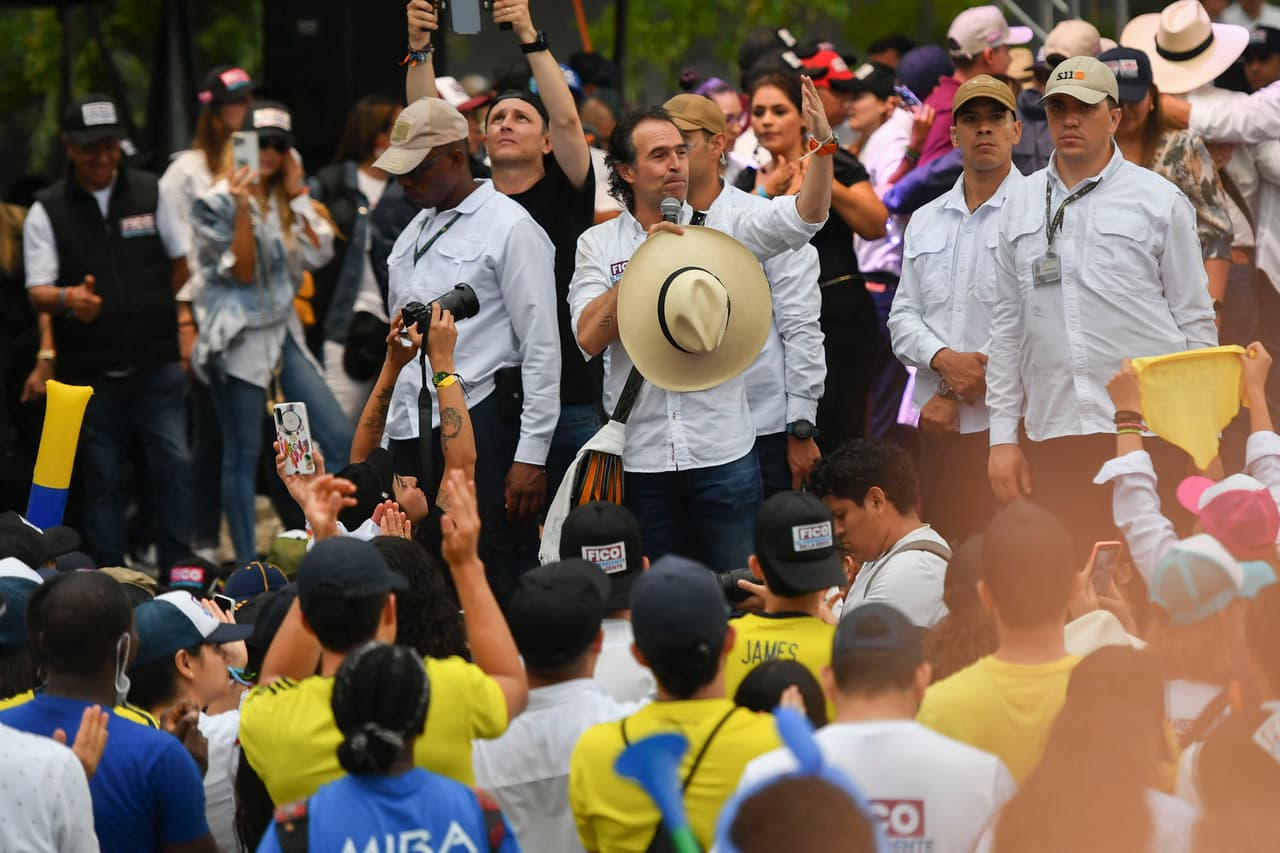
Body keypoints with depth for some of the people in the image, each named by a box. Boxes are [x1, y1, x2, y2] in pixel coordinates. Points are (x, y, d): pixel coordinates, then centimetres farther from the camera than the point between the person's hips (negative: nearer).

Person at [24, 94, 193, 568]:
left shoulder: (148, 193, 5)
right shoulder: (46, 212, -2)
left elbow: (180, 261, 16)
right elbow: (37, 292, -9)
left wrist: (150, 310, 7)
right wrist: (69, 299, -30)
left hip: (156, 367, 1)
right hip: (90, 373, -1)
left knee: (173, 467, -3)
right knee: (103, 479, 4)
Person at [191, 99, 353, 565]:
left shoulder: (285, 199, 12)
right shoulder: (219, 202, -7)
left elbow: (318, 253, 0)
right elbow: (241, 271, -12)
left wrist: (297, 194, -2)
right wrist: (243, 209, -22)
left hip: (282, 331, 6)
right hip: (238, 338, -6)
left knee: (339, 439, -2)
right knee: (243, 453, -1)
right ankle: (247, 566, 4)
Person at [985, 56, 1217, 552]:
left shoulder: (1159, 201, 4)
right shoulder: (1020, 206, 14)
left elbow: (1196, 321, 4)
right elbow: (1006, 326, 15)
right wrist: (1002, 437, 9)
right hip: (1052, 433, 3)